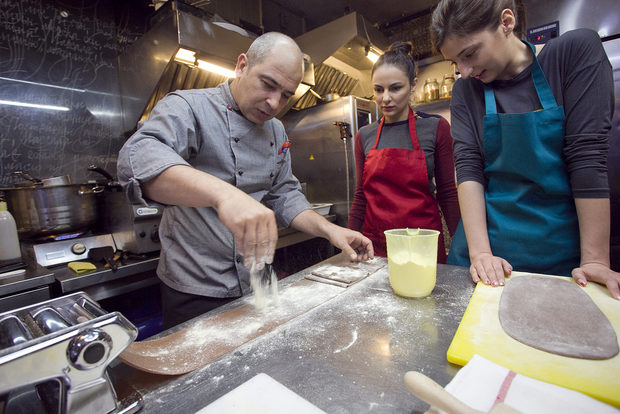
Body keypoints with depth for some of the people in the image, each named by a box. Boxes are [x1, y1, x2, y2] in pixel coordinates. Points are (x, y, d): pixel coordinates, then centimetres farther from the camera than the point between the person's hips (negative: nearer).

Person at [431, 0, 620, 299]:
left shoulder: (576, 51, -4)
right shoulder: (466, 90, 0)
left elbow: (588, 157, -11)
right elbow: (468, 168, -11)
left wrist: (596, 260, -14)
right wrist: (479, 251, -19)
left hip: (563, 250, 0)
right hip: (488, 240, 1)